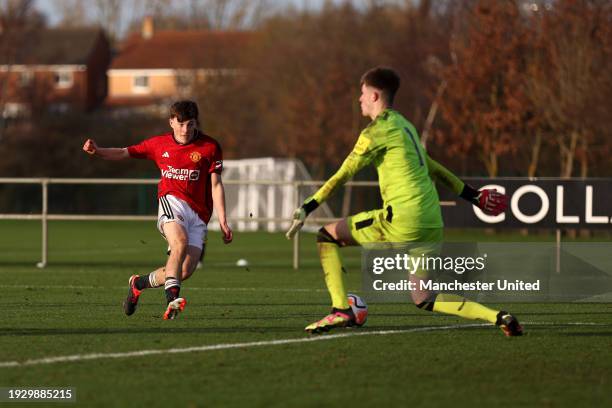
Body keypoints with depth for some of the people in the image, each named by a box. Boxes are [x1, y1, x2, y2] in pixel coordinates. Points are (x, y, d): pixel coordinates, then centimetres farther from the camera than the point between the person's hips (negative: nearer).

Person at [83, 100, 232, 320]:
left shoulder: (210, 147, 4)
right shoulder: (159, 144, 10)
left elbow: (216, 185, 4)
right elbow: (123, 153, 18)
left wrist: (223, 221, -2)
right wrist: (97, 151, -1)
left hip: (199, 215, 1)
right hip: (172, 202, -1)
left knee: (185, 271, -10)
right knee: (180, 242, -34)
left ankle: (140, 283, 15)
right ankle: (172, 297, -44)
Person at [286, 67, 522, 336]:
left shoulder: (378, 129, -5)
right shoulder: (405, 125, 20)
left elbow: (343, 175, -8)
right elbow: (432, 168, 28)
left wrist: (308, 208, -6)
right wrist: (471, 195, 36)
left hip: (402, 221, -8)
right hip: (432, 224, 8)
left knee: (327, 236, 7)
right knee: (424, 300, 11)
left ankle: (341, 311, -4)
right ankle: (498, 317, -5)